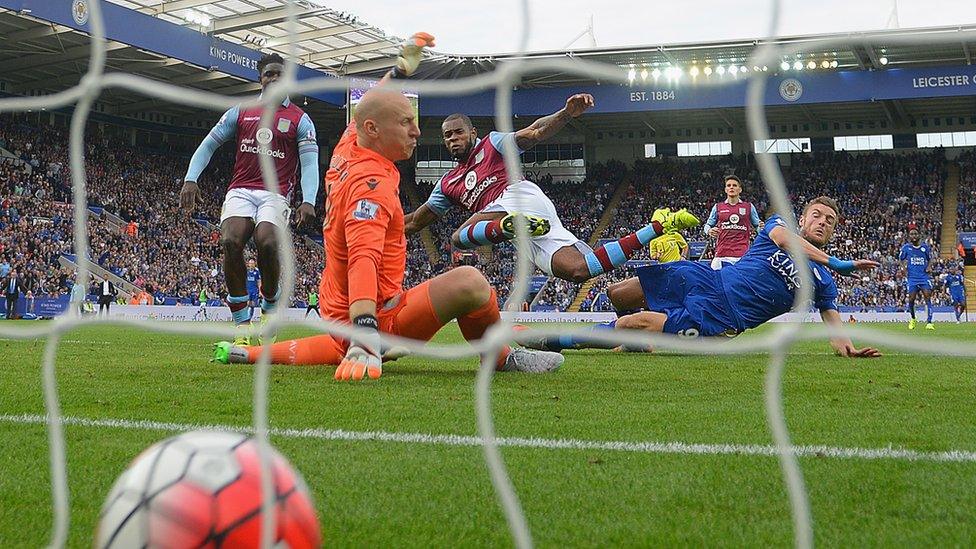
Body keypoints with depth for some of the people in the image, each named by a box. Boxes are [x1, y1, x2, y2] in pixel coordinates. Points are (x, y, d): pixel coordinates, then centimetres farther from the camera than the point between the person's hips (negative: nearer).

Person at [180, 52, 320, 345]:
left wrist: (308, 201, -18)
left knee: (267, 243, -30)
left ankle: (269, 312, -5)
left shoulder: (300, 119, 10)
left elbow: (310, 163, -1)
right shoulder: (241, 112, 16)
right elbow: (209, 144, 17)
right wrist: (190, 179, 2)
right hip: (241, 190, 2)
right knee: (231, 241, -26)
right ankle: (242, 325, -18)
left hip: (275, 194, -2)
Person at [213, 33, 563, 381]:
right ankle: (502, 359, 0)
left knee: (341, 350, 39)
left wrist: (402, 65, 39)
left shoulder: (346, 150, 5)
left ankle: (240, 352, 35)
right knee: (468, 281, -24)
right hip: (379, 320, -10)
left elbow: (371, 107, 28)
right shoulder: (373, 185, -22)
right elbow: (364, 260, -37)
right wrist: (366, 337, -49)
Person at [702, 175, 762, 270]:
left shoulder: (749, 207, 13)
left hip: (743, 254, -1)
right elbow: (708, 225, 19)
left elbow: (757, 226, 16)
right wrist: (709, 231, -4)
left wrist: (761, 227, -7)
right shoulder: (717, 207, 14)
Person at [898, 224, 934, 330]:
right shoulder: (906, 247, 2)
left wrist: (928, 267, 2)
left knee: (928, 297, -12)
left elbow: (930, 259, 20)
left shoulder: (925, 246, 5)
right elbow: (900, 259, 14)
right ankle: (913, 319, 24)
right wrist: (904, 266, -5)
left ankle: (929, 322, -13)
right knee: (911, 299, -4)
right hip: (912, 277, 0)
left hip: (924, 277, 1)